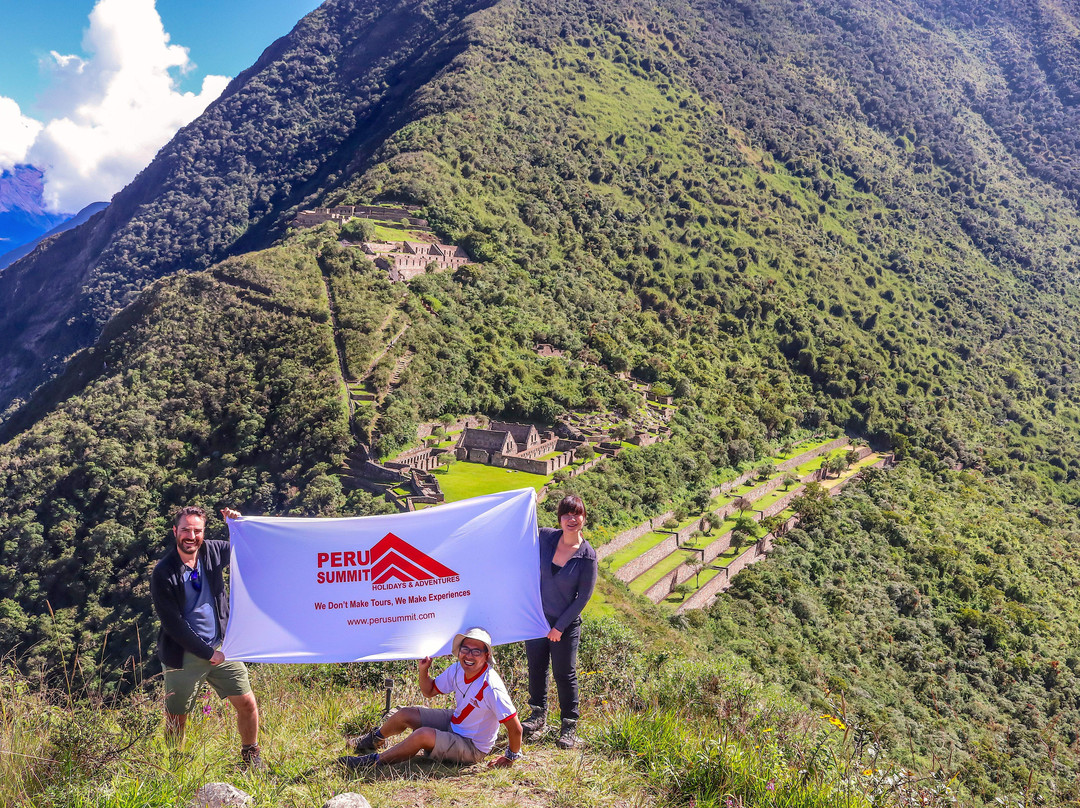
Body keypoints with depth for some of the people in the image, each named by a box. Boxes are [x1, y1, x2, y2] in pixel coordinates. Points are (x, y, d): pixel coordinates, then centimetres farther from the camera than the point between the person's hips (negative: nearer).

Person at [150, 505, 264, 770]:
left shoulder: (212, 551, -1)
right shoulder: (163, 573, -14)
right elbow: (173, 624, -13)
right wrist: (207, 653, -12)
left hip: (220, 647, 4)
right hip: (184, 655, -4)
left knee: (247, 704, 4)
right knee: (176, 720, 6)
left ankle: (251, 757, 27)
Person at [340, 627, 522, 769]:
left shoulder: (492, 688, -32)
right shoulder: (458, 669, -8)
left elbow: (515, 728, -28)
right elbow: (429, 692, 7)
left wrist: (511, 757, -16)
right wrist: (423, 671, -10)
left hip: (473, 748, -8)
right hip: (453, 724, 8)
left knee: (423, 734, -29)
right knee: (405, 714, 4)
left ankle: (375, 760, -10)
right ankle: (374, 740, 35)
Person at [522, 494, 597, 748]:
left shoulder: (588, 556, -14)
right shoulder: (545, 537, -7)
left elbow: (584, 596, -10)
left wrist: (560, 626, -10)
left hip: (566, 625, -3)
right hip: (536, 617, 3)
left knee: (564, 675, 5)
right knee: (536, 669, 16)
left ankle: (569, 726, 22)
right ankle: (538, 714, 36)